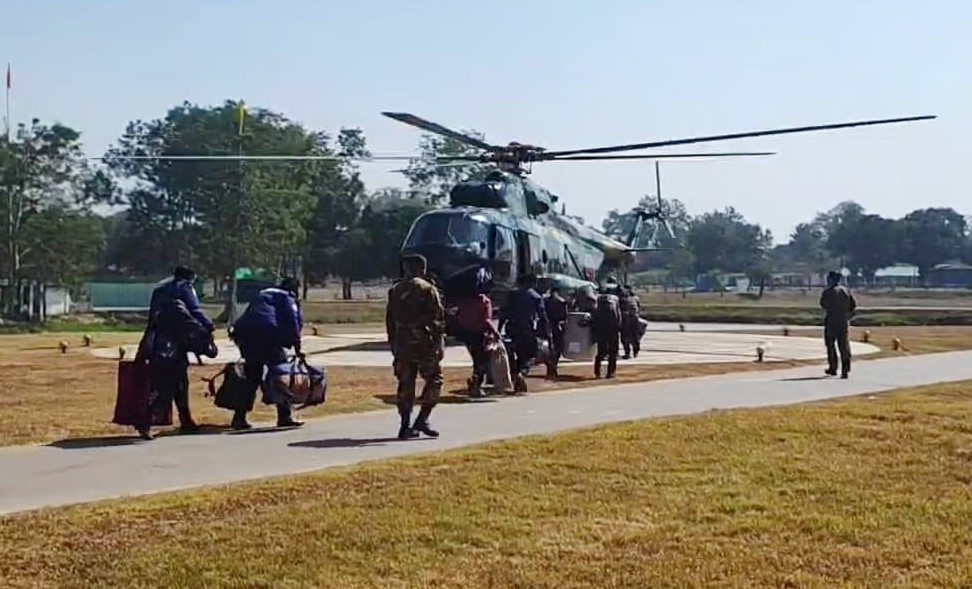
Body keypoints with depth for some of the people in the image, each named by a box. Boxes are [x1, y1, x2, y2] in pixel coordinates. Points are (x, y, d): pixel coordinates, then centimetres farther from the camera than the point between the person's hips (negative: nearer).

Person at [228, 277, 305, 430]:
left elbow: (247, 316, 32)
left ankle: (239, 418, 13)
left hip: (244, 334, 7)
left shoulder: (263, 294, 32)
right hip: (268, 336, -7)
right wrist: (297, 346, -7)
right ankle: (285, 417, -3)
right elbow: (294, 321, -3)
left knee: (251, 376, 15)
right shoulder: (287, 297, 11)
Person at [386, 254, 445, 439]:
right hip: (424, 342, -5)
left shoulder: (395, 291, 11)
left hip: (402, 344, 5)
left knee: (405, 384, 9)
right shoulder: (428, 289, -6)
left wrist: (393, 344, 19)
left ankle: (405, 426, 9)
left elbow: (390, 320, 13)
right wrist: (440, 344, -7)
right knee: (434, 380, 5)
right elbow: (438, 318, -10)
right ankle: (422, 420, -5)